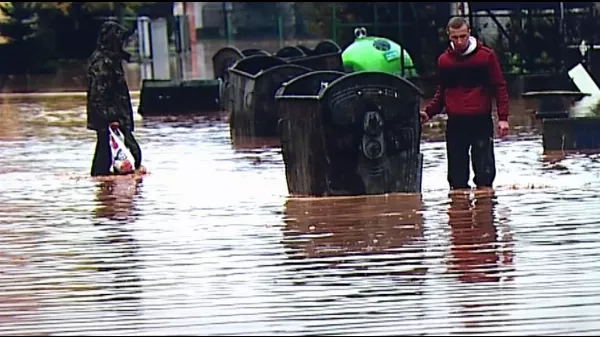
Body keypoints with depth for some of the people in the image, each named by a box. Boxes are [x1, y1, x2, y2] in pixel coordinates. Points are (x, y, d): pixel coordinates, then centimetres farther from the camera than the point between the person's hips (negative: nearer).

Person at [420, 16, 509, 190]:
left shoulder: (486, 56, 0)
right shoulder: (444, 60, 9)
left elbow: (499, 87, 2)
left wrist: (503, 117, -6)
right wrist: (428, 112, 7)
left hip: (481, 122, -3)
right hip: (455, 123, 3)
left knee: (485, 172, -6)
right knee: (457, 174, 2)